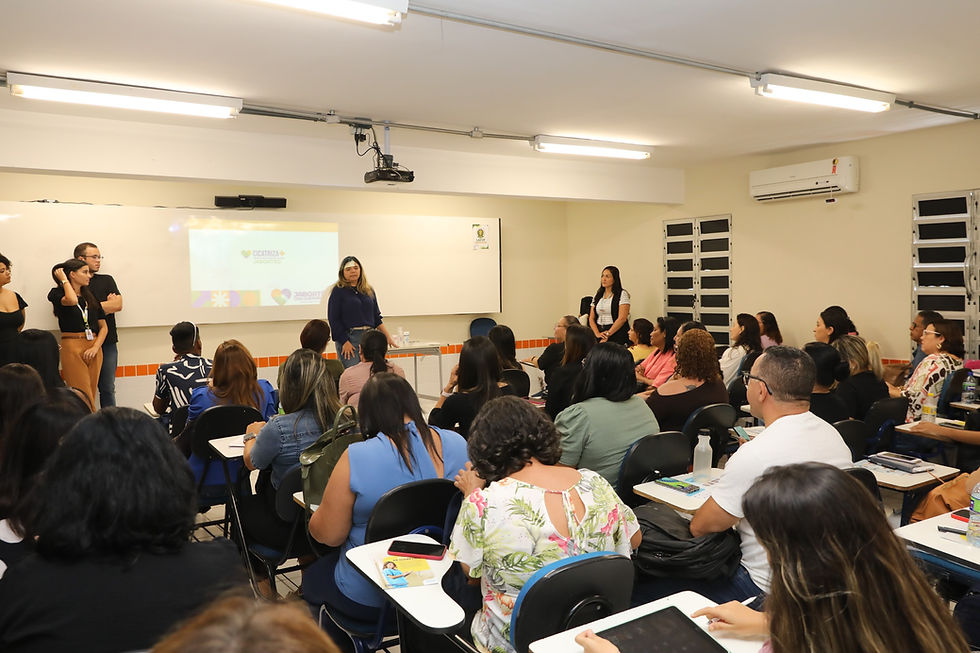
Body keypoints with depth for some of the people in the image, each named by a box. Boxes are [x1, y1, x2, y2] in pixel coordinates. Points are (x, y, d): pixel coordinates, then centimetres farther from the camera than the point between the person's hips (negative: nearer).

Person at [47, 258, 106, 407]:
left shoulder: (91, 296, 16)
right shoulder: (57, 293, 2)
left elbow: (103, 327, 15)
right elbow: (72, 300, -23)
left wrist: (95, 347, -2)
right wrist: (64, 280, -5)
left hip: (94, 347, 5)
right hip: (72, 347, -5)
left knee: (91, 394, 3)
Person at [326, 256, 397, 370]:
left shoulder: (369, 291, 15)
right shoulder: (338, 291, -1)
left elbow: (376, 317, 19)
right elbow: (333, 320, -6)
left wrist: (387, 336, 12)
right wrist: (345, 342, -12)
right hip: (349, 338, -5)